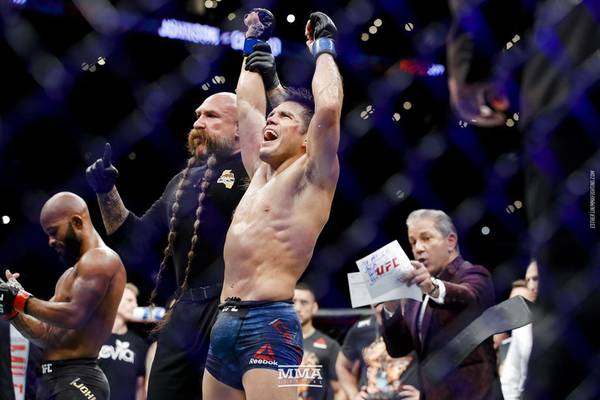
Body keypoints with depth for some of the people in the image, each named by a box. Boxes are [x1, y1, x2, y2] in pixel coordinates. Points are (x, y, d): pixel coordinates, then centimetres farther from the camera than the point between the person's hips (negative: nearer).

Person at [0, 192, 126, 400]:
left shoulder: (100, 260, -9)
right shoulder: (70, 275, 24)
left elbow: (74, 316, -22)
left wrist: (23, 301, -11)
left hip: (77, 380, -11)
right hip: (52, 379, 11)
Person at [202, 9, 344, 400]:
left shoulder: (311, 176, 1)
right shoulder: (262, 173, 22)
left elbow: (328, 108, -13)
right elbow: (247, 105, 32)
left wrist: (324, 48, 2)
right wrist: (254, 44, 37)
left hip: (268, 324, -8)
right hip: (224, 323, 8)